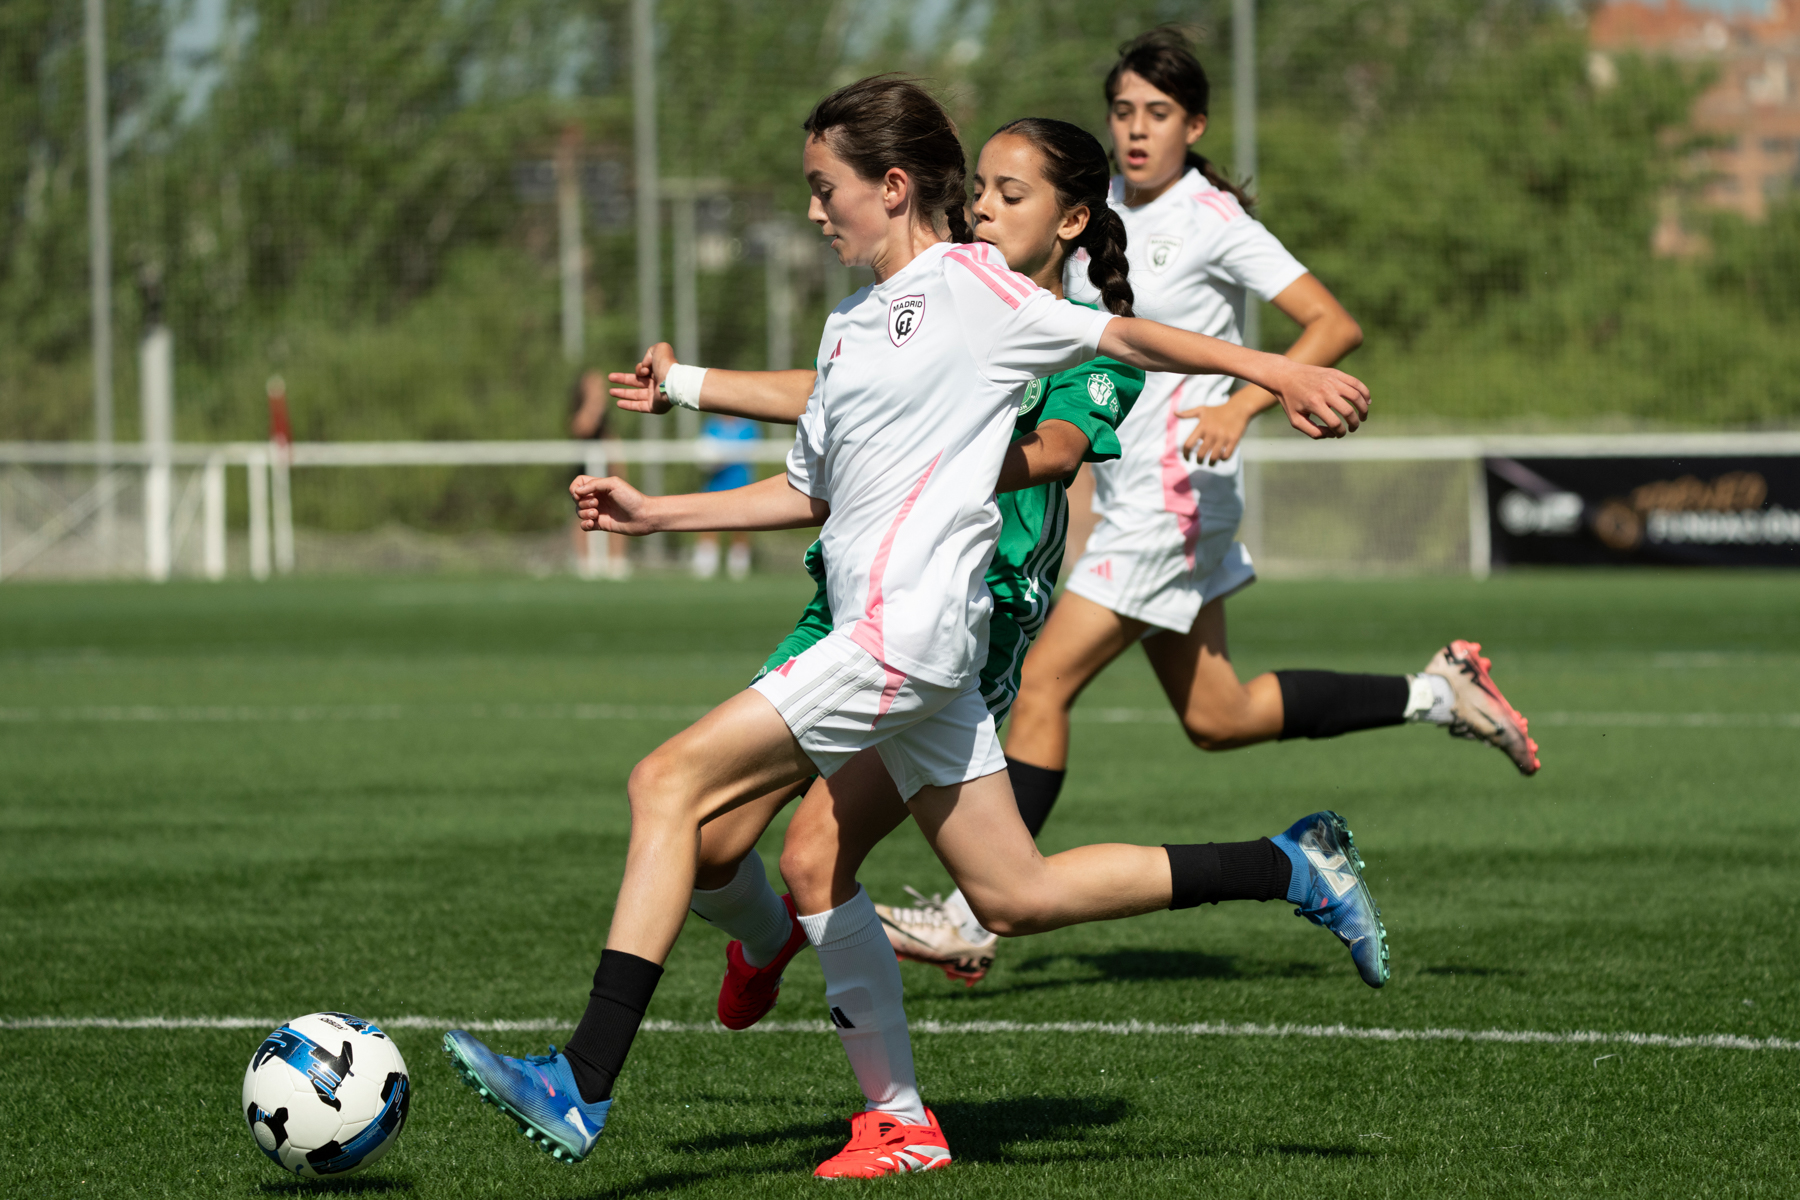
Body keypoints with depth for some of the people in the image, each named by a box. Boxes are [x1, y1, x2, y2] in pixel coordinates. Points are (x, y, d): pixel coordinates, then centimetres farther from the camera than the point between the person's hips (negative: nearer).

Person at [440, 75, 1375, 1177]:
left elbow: (1120, 337, 4)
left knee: (669, 784, -14)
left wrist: (1274, 370, -1)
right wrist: (656, 514, 21)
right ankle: (1295, 868, 16)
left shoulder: (972, 286, -2)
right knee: (1016, 896, 10)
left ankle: (584, 1090, -18)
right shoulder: (851, 327, 22)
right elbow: (812, 493, 28)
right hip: (889, 642, 9)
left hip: (907, 627, -9)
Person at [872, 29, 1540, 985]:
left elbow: (1334, 325, -16)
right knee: (1216, 720, 13)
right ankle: (1436, 693, 24)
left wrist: (1242, 405, -26)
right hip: (1126, 495, 9)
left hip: (1177, 494, -9)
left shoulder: (1212, 221, -12)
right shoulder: (1099, 208, 10)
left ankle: (978, 918, -8)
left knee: (1043, 684, -12)